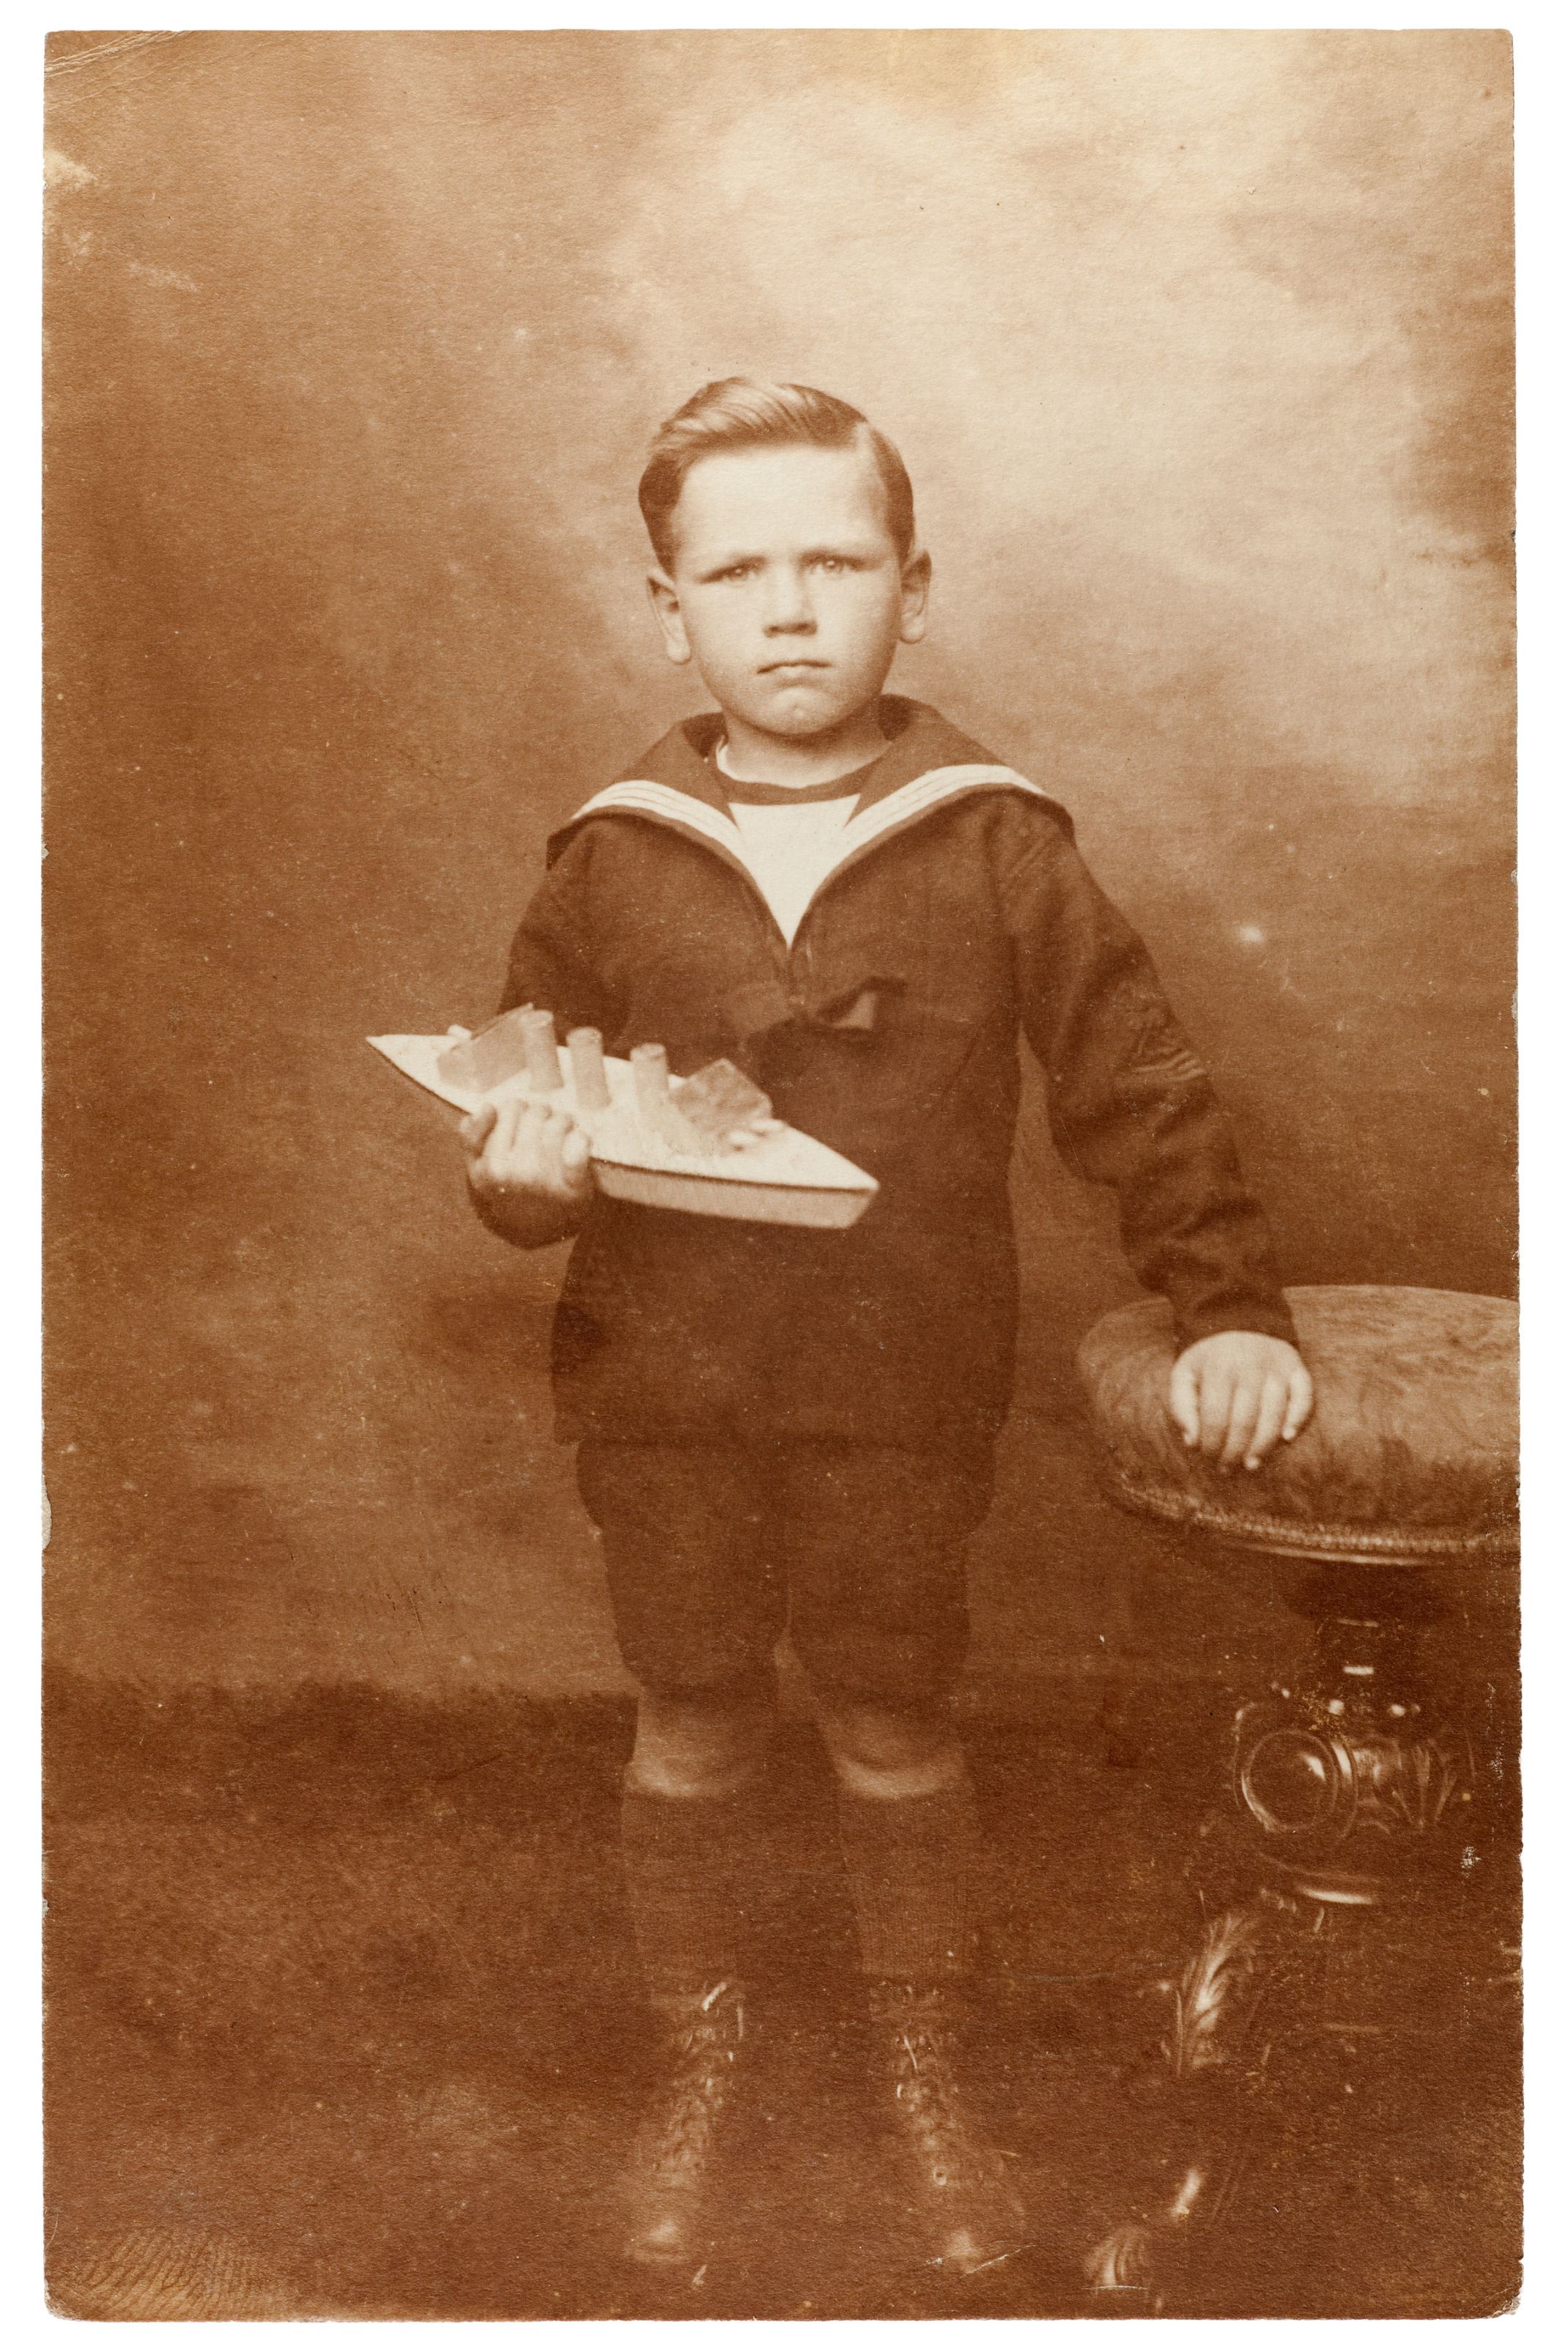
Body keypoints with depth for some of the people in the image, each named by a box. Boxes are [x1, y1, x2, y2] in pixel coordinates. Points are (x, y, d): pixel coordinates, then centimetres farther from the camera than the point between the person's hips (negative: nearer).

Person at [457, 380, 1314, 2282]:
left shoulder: (995, 843, -6)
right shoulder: (610, 858, -2)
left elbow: (1137, 1087, -1)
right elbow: (523, 1096, 7)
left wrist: (1229, 1304, -4)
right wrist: (524, 1173, -15)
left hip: (904, 1397, -1)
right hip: (661, 1398, 2)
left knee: (897, 1739, 14)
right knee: (691, 1734, 16)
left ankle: (923, 2067, 38)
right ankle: (701, 2054, 40)